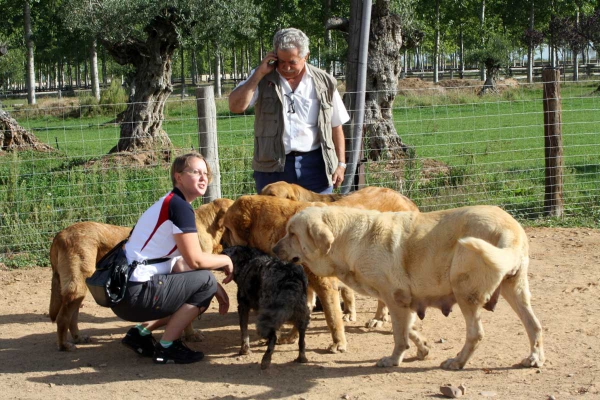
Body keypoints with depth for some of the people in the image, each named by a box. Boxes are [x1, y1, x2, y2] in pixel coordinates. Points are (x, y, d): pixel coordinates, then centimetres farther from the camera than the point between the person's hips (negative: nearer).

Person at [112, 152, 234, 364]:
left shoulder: (168, 204, 17)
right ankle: (166, 348, -4)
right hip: (135, 295, -10)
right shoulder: (180, 206, -13)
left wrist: (216, 289, 8)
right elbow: (195, 260, -15)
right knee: (205, 282, -9)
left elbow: (180, 265, 15)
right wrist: (225, 260, 4)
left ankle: (141, 331, 15)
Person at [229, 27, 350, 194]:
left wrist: (341, 164, 7)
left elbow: (336, 126, 10)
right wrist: (259, 74, -11)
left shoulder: (324, 83, 5)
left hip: (315, 167, 0)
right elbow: (235, 106, -9)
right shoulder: (262, 79, 4)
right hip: (272, 167, 0)